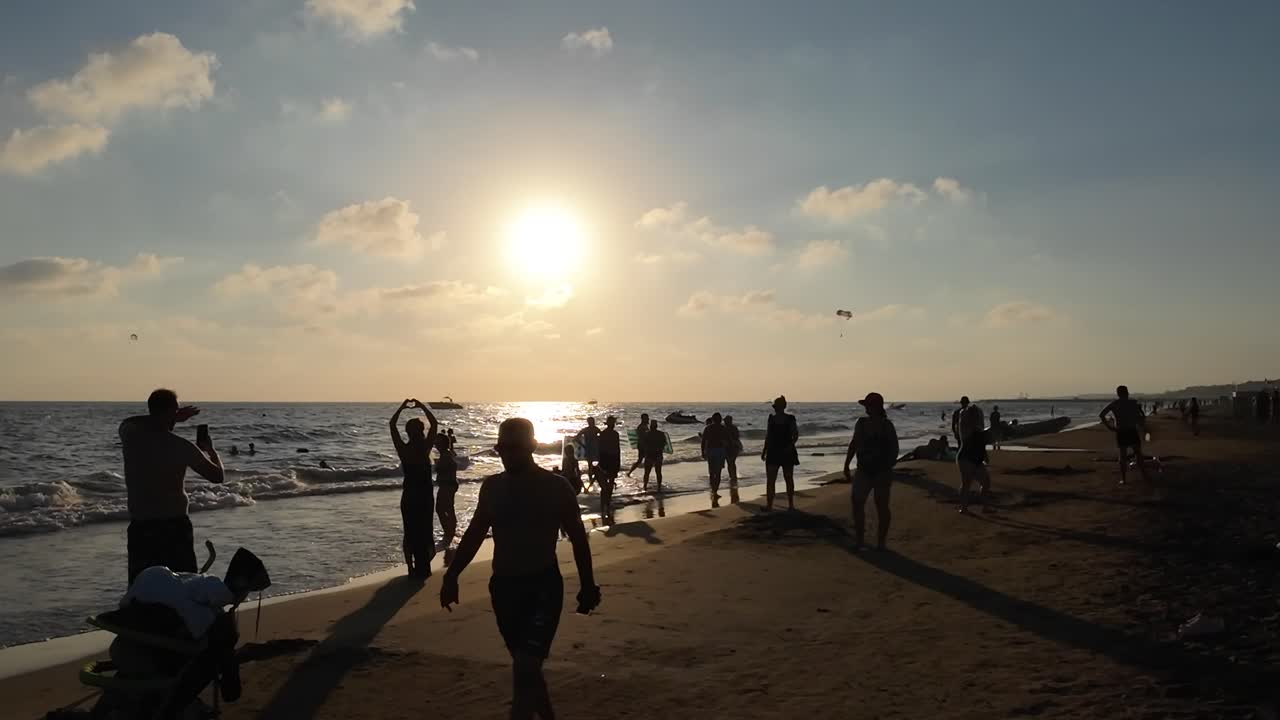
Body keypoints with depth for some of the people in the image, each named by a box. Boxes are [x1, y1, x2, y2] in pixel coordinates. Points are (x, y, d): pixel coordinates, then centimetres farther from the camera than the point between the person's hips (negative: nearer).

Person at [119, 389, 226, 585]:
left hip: (140, 527, 3)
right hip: (175, 526, -2)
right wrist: (210, 450, 18)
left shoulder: (129, 434, -2)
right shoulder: (181, 446, -10)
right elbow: (218, 476, 0)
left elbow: (130, 422, 26)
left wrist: (171, 419, 25)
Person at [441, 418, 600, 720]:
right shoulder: (491, 486, 2)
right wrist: (452, 575, 5)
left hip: (543, 586, -5)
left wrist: (588, 586, 0)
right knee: (526, 667, 16)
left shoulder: (555, 487, -9)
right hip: (503, 585, 5)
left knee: (524, 669, -15)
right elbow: (475, 533, 12)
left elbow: (578, 538, -1)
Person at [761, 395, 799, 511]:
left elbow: (796, 434, -6)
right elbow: (768, 436, 12)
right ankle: (769, 504, -1)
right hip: (773, 452, 4)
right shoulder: (771, 419, 7)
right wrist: (764, 451, 11)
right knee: (770, 480, -2)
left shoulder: (790, 419, -5)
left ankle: (791, 504, 15)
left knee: (789, 479, 7)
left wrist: (790, 445, -22)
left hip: (787, 452, -3)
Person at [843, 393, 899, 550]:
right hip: (863, 470, 5)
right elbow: (854, 444, 14)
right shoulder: (861, 423, 7)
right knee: (857, 503, -1)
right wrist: (846, 466, 11)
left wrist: (888, 468, -17)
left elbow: (894, 449, -9)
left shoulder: (887, 425, -8)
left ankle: (880, 542, 11)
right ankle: (858, 540, 8)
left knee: (882, 506, 2)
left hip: (882, 471, -5)